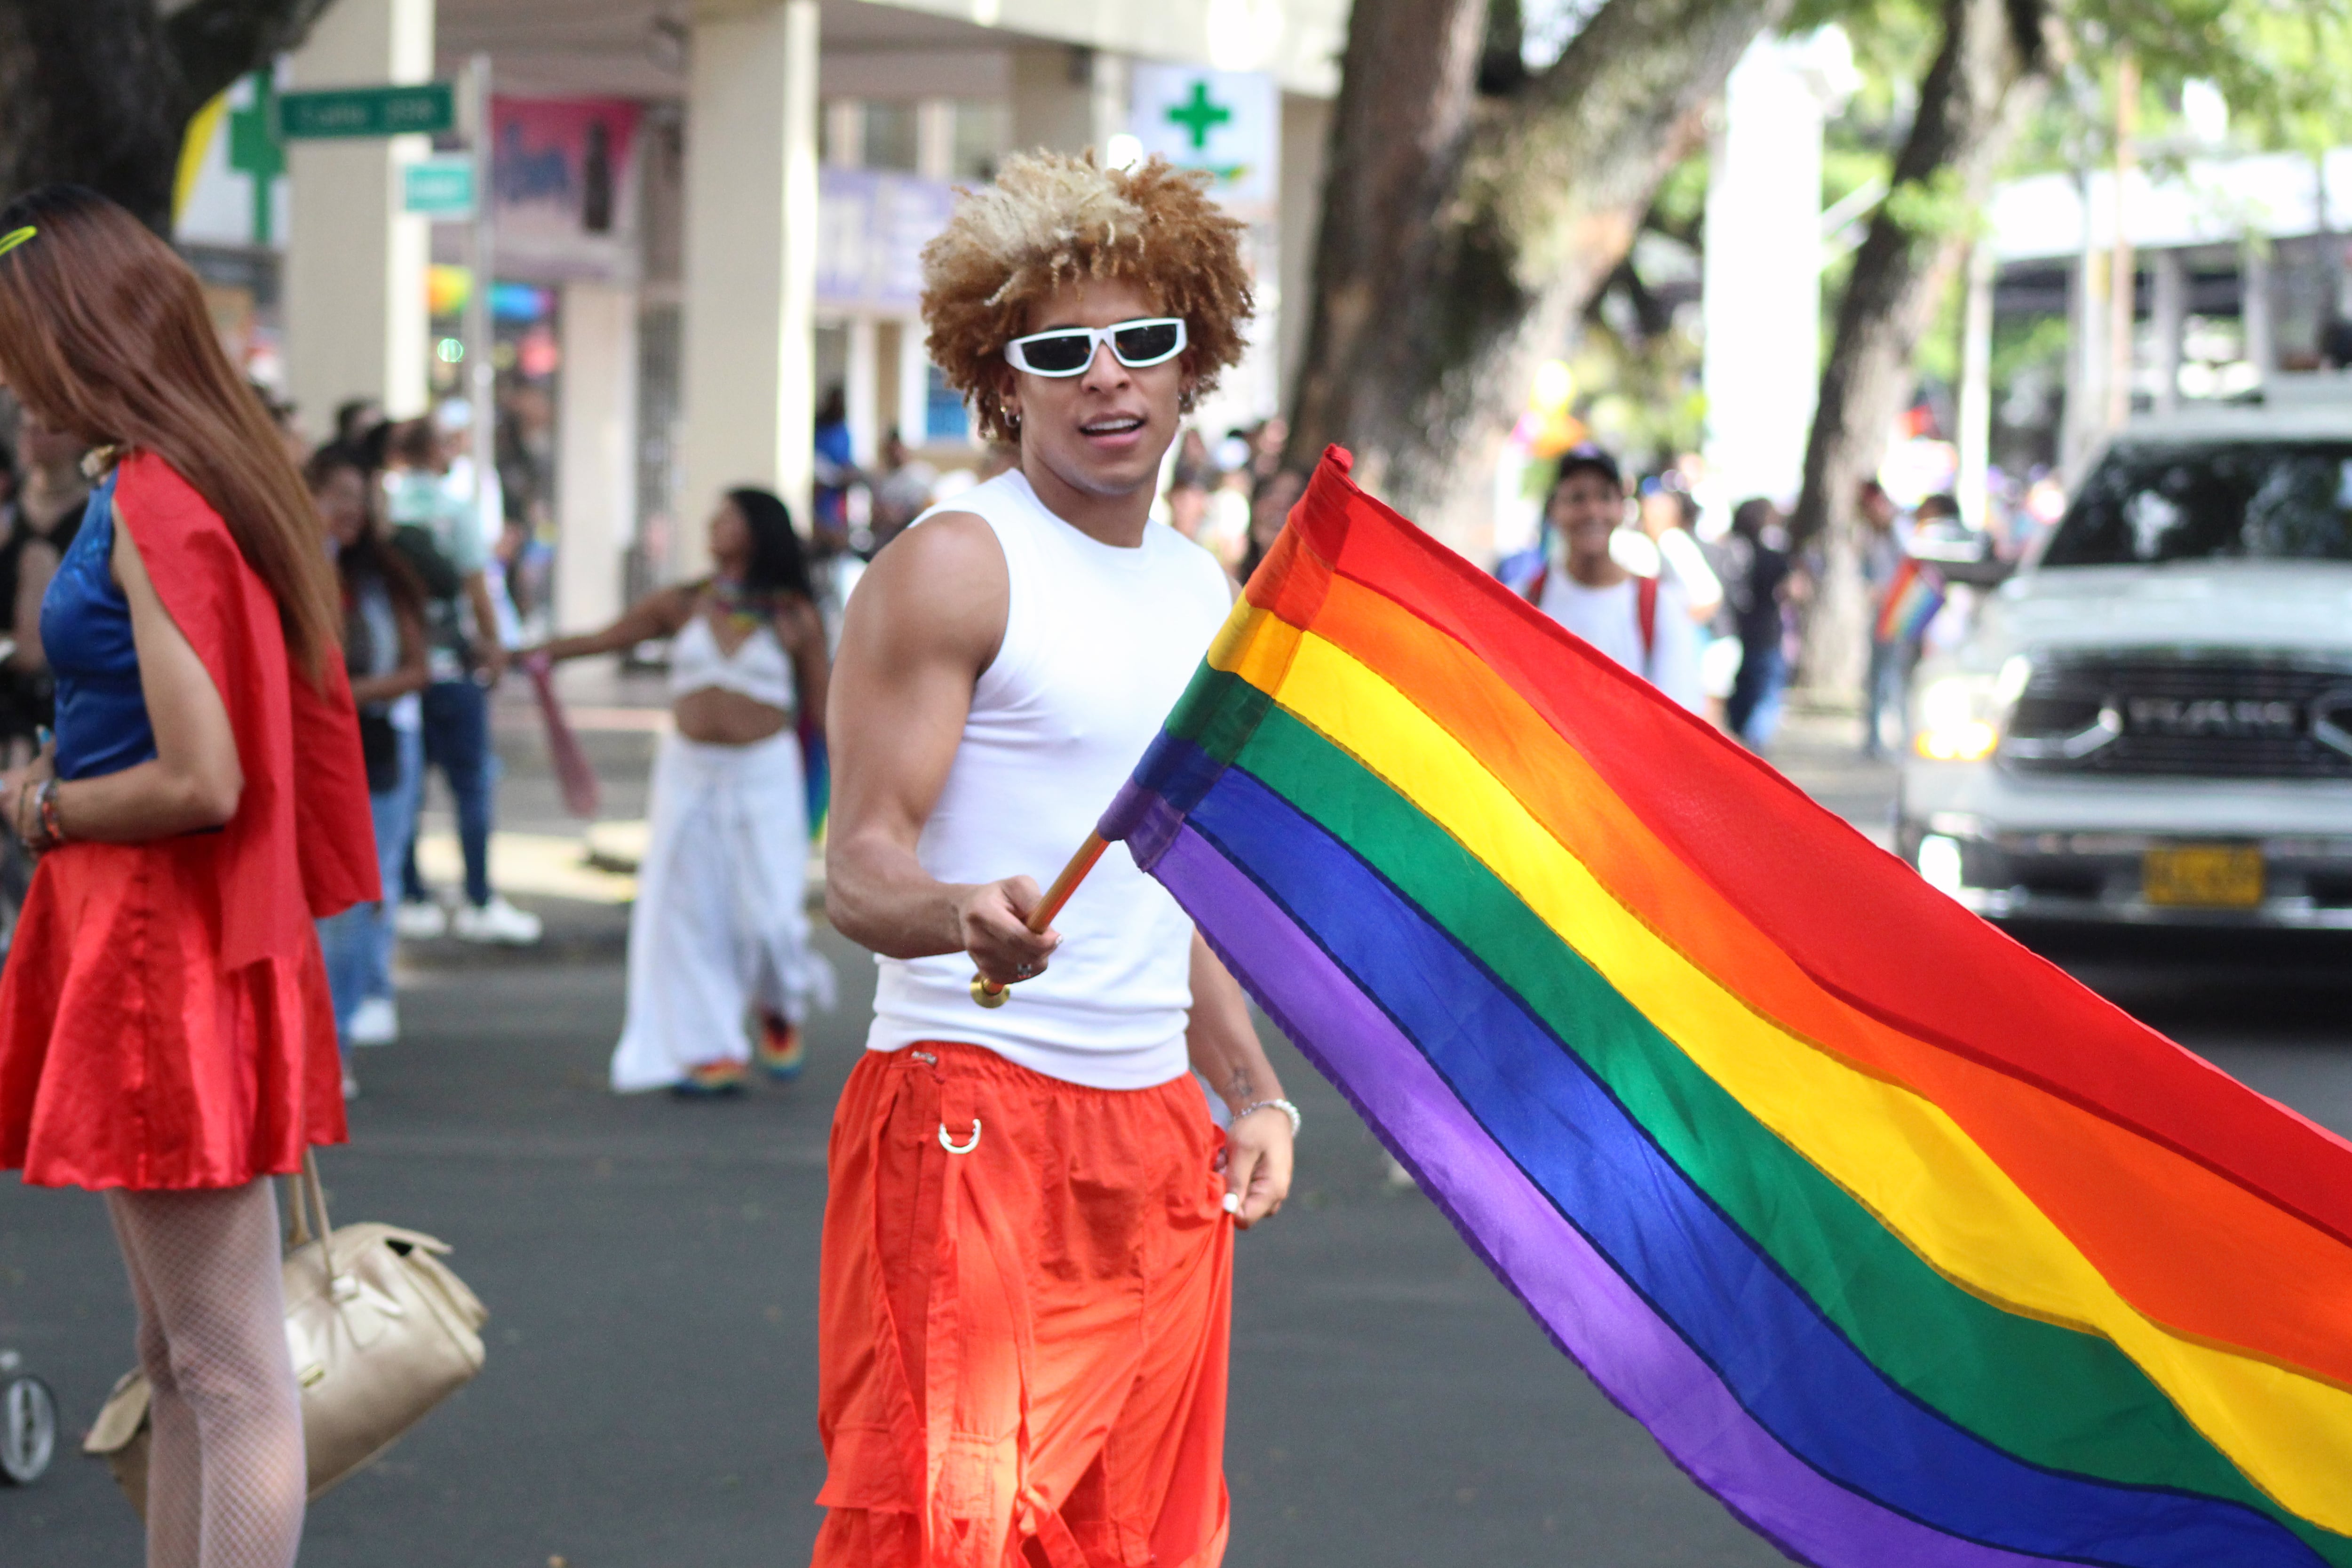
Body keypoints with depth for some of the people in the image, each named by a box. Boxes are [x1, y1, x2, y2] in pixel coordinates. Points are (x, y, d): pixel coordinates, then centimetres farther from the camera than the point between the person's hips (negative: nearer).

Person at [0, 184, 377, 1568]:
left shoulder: (152, 505, -17)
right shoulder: (220, 476, 12)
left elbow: (200, 782, -23)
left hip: (161, 950, -10)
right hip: (180, 947, 10)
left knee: (231, 1372, -5)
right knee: (180, 1362, 14)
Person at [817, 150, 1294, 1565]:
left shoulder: (1205, 594, 17)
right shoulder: (956, 566, -6)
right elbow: (862, 865, -12)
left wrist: (1256, 1093, 16)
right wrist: (961, 915, -34)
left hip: (1157, 1133, 7)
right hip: (971, 1119, -7)